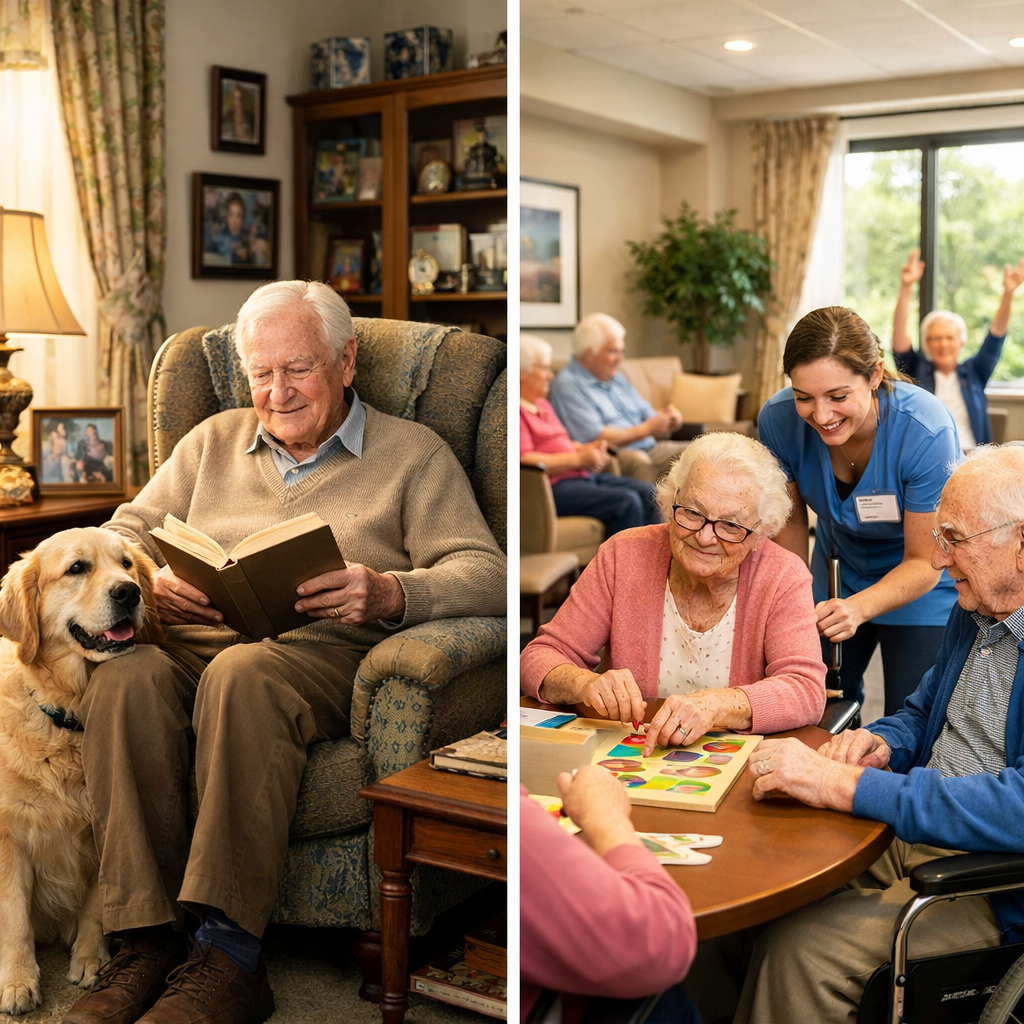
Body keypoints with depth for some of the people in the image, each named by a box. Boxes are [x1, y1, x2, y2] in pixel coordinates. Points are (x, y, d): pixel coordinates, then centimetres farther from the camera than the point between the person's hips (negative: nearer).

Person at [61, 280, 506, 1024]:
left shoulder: (413, 454, 14)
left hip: (324, 651, -3)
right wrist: (150, 583, -4)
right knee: (125, 679, -31)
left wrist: (387, 594, -20)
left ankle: (230, 955, -35)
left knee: (243, 675, -37)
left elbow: (485, 575, 1)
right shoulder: (214, 441, 27)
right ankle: (147, 940, -28)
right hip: (196, 639, 4)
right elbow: (126, 532, 21)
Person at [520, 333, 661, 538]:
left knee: (648, 493, 0)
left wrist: (584, 449, 7)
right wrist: (578, 459, -16)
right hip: (552, 486, -11)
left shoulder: (541, 403, 23)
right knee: (626, 502, -24)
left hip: (582, 475, 11)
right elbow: (524, 460, -23)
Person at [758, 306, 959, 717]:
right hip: (837, 572, 3)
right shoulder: (779, 420, -24)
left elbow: (924, 563, -26)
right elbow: (790, 521, -7)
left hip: (921, 590, -3)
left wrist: (859, 608, -42)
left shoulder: (926, 432, -34)